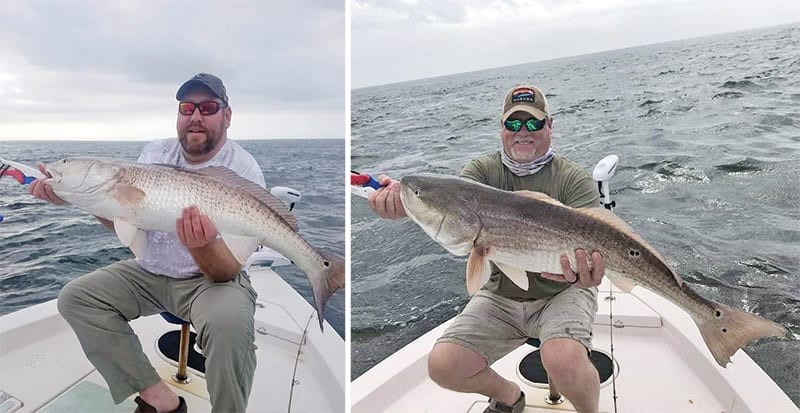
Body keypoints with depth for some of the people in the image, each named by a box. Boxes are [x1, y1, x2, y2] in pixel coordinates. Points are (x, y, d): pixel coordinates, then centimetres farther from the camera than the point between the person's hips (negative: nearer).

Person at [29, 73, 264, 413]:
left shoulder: (244, 172, -17)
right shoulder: (155, 153, 3)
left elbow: (227, 271, -22)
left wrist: (202, 246, -44)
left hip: (211, 279, -6)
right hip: (150, 272, 7)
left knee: (228, 324, -36)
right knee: (75, 297, -8)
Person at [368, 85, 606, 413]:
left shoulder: (575, 180, -6)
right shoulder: (483, 170, 1)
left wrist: (579, 272, -44)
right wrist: (401, 199, -42)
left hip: (561, 292, -3)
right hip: (500, 293, 3)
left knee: (564, 362, -31)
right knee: (443, 366, -10)